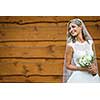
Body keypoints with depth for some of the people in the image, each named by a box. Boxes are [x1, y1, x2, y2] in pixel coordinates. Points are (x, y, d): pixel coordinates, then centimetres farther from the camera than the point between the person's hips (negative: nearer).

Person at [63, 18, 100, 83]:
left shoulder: (90, 42, 4)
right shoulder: (70, 45, -7)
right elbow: (67, 65, -5)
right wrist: (84, 69, -14)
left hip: (93, 77, 4)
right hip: (78, 77, -3)